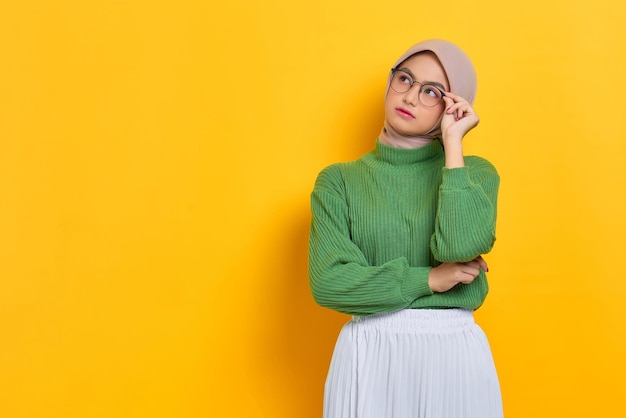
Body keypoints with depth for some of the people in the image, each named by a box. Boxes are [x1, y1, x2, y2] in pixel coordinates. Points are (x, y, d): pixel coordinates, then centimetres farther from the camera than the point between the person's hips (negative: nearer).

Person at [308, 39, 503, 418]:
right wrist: (427, 279, -12)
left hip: (455, 355, 1)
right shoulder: (339, 181, 2)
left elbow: (459, 245, -16)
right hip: (368, 355, 0)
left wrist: (452, 143, -10)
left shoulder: (475, 172, 3)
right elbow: (327, 281, -10)